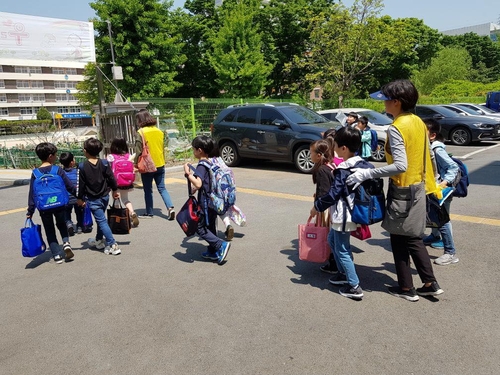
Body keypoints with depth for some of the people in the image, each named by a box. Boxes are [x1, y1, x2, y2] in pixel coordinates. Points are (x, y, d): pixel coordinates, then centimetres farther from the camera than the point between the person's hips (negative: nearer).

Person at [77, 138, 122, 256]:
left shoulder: (83, 166, -13)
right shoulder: (104, 164, -5)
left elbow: (81, 184, -7)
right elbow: (111, 178, 0)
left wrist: (80, 198, 4)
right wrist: (115, 190, 15)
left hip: (92, 199, -4)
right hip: (104, 196, 4)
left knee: (102, 221, -4)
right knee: (101, 219, 22)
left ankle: (112, 245, -9)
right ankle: (99, 240, 36)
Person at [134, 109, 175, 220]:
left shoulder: (140, 133, -12)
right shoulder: (159, 131, 6)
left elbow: (139, 151, -13)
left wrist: (136, 164, -4)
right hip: (160, 165, 5)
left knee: (148, 190, 8)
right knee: (162, 188, 10)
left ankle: (149, 213, 16)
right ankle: (170, 207, -6)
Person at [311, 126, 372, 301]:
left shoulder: (342, 171, -22)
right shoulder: (363, 164, 3)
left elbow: (333, 194, -21)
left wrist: (317, 206, -8)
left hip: (343, 215, -10)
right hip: (351, 212, 10)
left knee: (342, 250, 2)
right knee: (332, 240, 25)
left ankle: (354, 287, 10)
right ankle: (344, 273, 37)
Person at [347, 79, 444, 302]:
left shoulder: (396, 127, -20)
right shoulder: (418, 122, 6)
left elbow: (400, 165, -28)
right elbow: (425, 157, 12)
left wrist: (367, 174, -28)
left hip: (402, 191, -8)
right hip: (417, 188, 8)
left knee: (399, 241, 7)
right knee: (413, 238, 19)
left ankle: (406, 289, 18)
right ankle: (430, 284, 24)